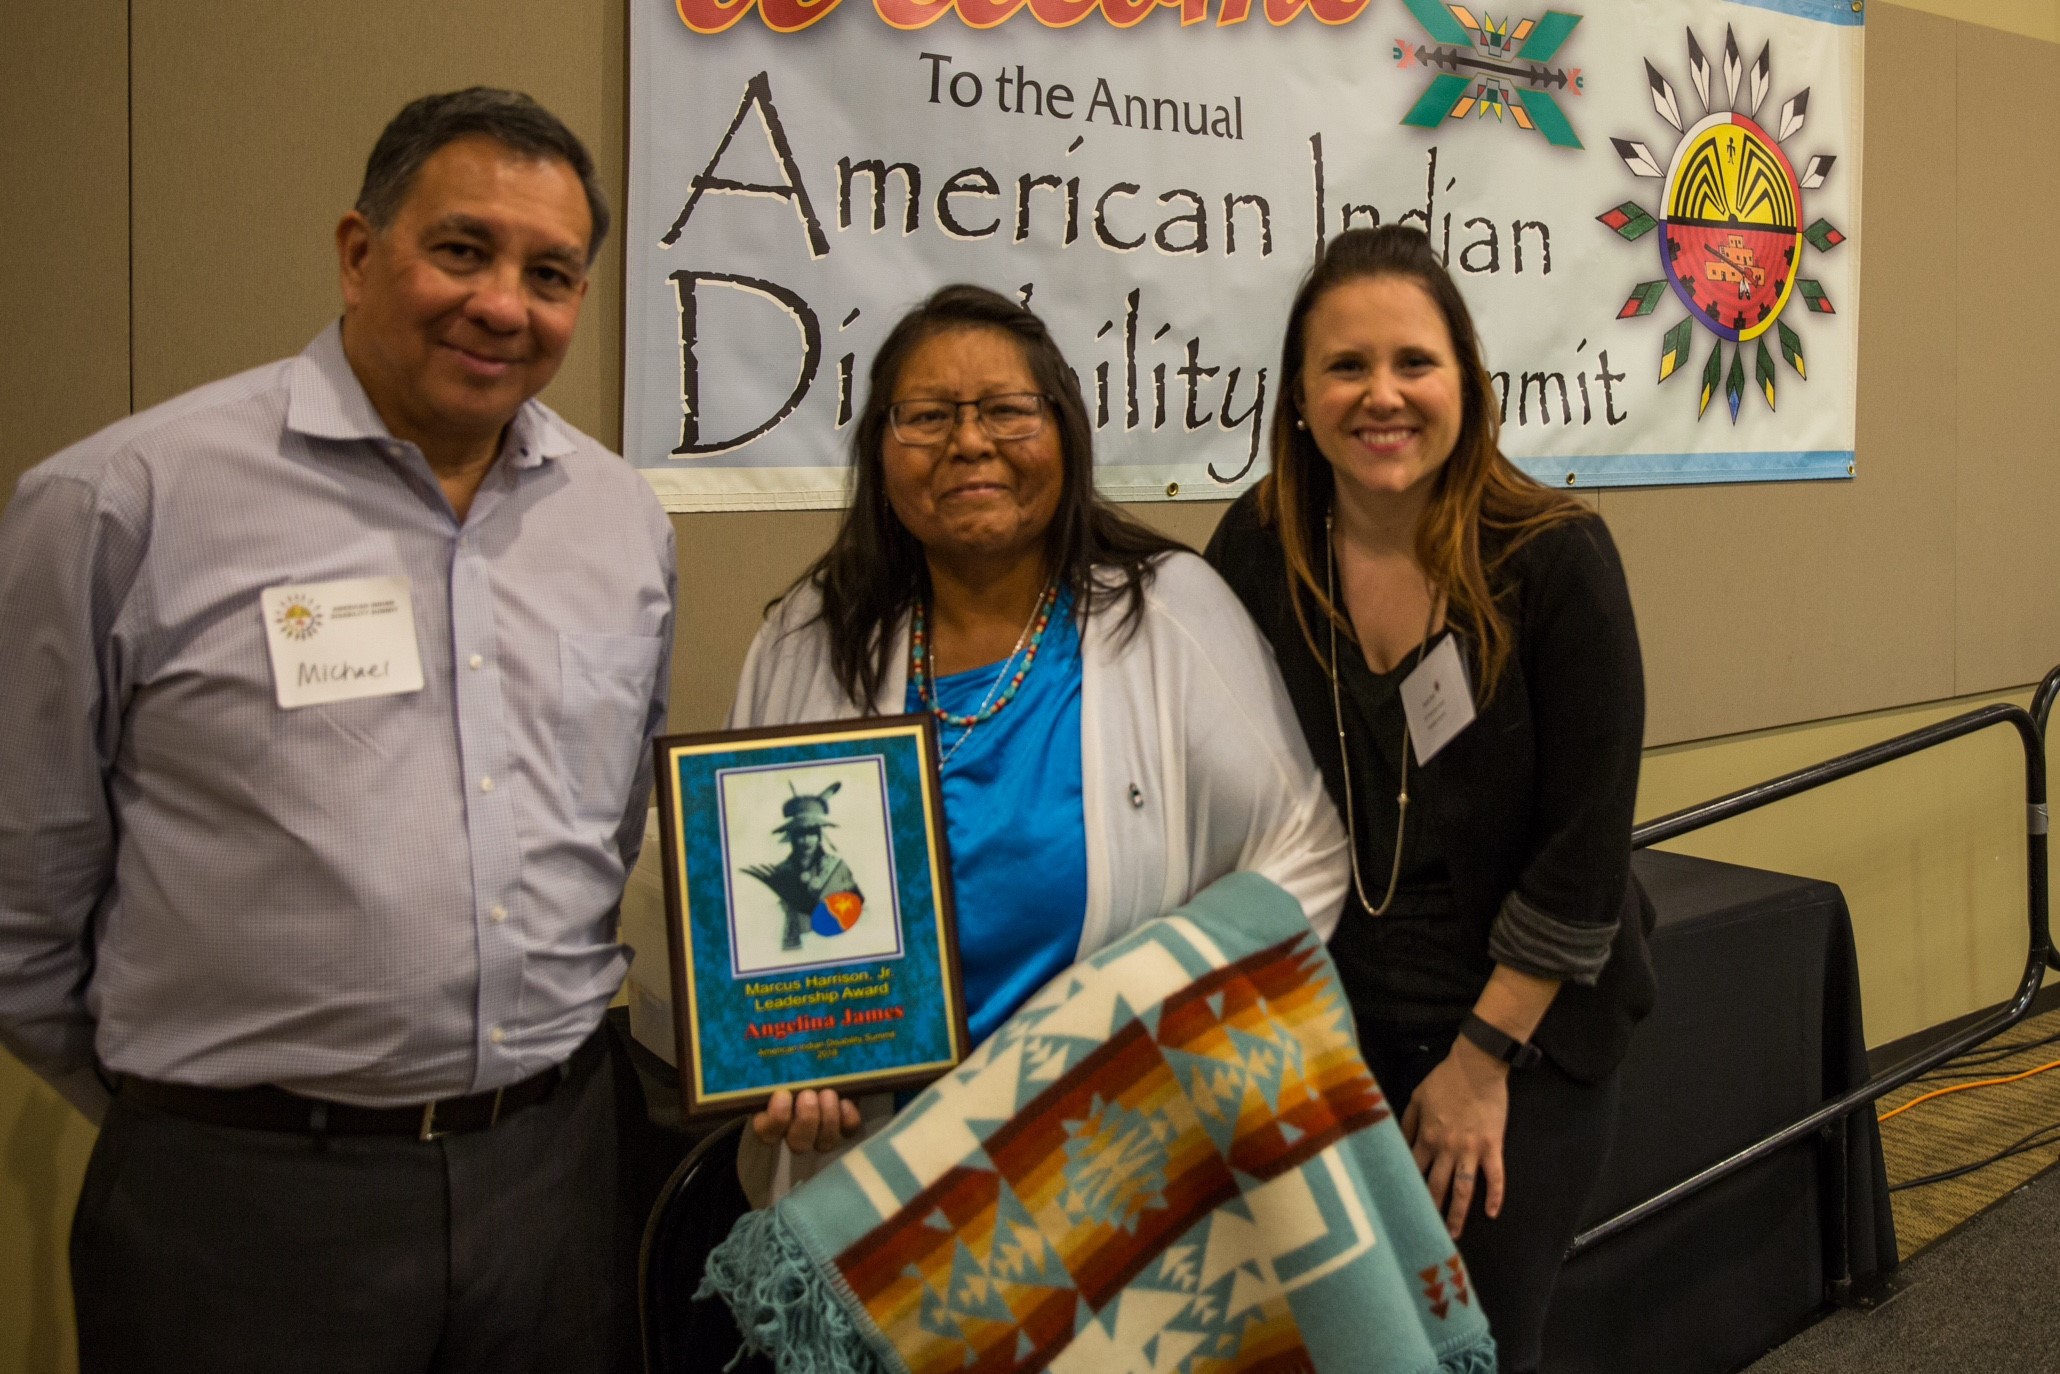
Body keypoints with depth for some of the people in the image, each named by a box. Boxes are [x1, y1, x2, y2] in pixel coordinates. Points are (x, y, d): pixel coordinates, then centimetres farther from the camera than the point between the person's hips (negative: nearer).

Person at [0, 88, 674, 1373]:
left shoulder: (626, 521, 5)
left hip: (561, 1167, 5)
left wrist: (559, 1024, 12)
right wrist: (177, 1103, 5)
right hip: (241, 1200, -4)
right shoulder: (126, 501, -11)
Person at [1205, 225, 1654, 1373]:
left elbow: (1586, 840, -14)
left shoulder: (1554, 556, -15)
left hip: (1528, 1030, -2)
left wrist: (1483, 1059, -11)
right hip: (1329, 1022, 2)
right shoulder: (1257, 552, -7)